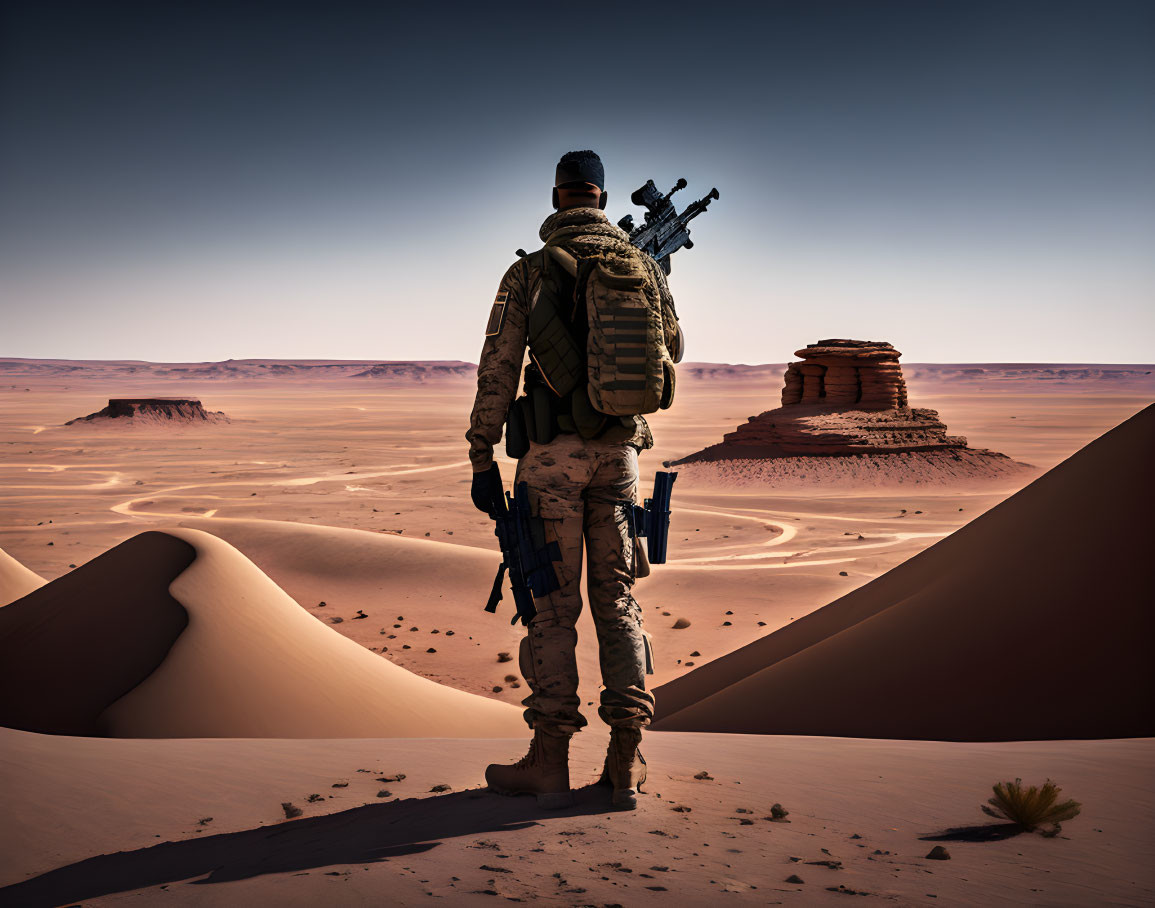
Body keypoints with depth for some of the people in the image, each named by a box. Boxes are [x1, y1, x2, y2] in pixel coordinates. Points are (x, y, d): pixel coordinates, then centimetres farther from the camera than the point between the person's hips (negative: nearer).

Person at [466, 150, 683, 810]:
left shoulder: (530, 272, -4)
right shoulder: (642, 265, 6)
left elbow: (497, 373, -7)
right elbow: (672, 349, 21)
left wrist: (483, 461, 0)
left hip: (552, 453, -3)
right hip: (620, 451, 3)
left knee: (553, 602, 3)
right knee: (617, 596, 9)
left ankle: (551, 761, 6)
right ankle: (627, 761, 7)